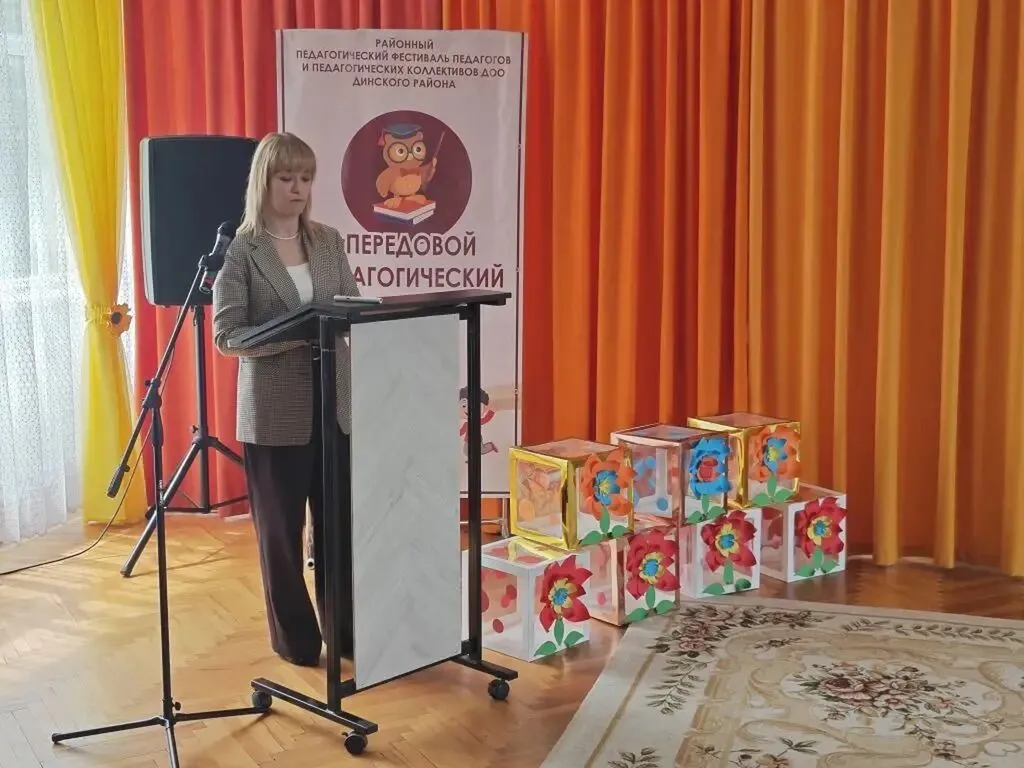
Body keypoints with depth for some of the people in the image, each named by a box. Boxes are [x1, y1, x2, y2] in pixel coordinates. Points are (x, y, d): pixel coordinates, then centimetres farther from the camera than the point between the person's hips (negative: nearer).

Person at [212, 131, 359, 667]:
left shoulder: (329, 241, 9)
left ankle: (348, 630, 22)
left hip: (335, 406, 4)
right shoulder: (240, 252, -6)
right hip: (274, 414, -4)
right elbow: (226, 336, -11)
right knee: (281, 531, 8)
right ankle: (295, 638, 23)